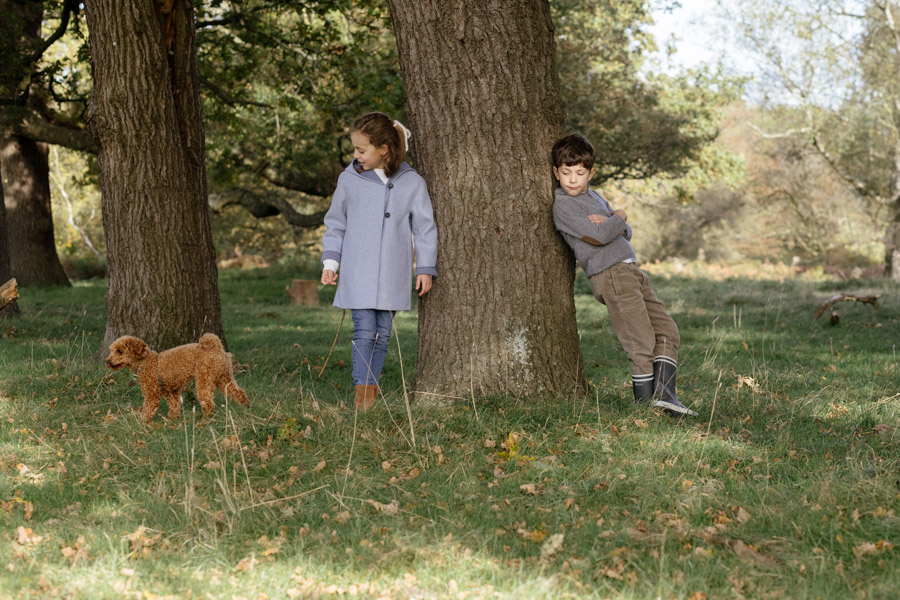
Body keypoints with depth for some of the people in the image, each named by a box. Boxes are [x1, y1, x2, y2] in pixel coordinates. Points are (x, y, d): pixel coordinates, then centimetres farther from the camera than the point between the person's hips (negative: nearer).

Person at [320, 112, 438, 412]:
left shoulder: (412, 183, -1)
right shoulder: (349, 179, 1)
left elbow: (424, 227, 5)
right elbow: (335, 223, 11)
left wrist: (425, 268, 3)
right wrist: (330, 261, 4)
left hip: (392, 274, 1)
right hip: (358, 273, -1)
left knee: (383, 333, 7)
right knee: (364, 330, -9)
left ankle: (372, 385, 19)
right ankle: (362, 389, -2)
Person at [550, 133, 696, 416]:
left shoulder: (593, 196, 20)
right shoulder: (562, 206, -7)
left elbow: (626, 233, 19)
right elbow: (598, 237, -19)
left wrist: (609, 223, -4)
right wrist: (619, 217, 1)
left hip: (630, 269, 9)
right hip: (611, 275, -9)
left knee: (667, 332, 4)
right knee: (642, 342, -10)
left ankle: (664, 392, -2)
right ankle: (645, 403, -3)